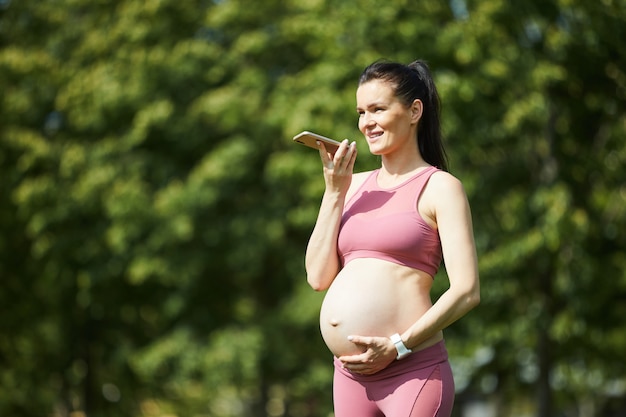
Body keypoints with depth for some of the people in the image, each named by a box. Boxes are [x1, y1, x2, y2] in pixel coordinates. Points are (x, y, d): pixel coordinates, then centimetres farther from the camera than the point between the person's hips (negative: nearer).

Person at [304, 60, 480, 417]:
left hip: (413, 372, -6)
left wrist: (397, 347, -16)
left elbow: (467, 291, -10)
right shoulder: (357, 184, 16)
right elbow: (319, 277, 8)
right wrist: (334, 192, 2)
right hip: (351, 374, 6)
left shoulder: (439, 187, -1)